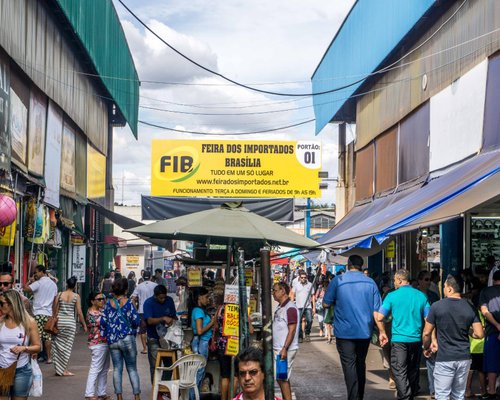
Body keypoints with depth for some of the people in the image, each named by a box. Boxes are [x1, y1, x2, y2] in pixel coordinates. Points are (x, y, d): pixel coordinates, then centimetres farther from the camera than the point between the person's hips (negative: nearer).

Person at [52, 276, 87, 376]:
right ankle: (63, 370, 5)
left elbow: (54, 310, 2)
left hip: (59, 321, 2)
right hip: (70, 322, -2)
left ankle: (58, 369, 12)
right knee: (67, 345, 5)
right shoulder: (76, 296, -3)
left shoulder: (59, 295, 1)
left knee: (58, 345, 10)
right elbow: (79, 312, -4)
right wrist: (84, 324, 6)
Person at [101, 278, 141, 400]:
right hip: (127, 338, -3)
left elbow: (103, 321, 3)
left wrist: (104, 335, 15)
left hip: (112, 340, 3)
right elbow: (136, 320, -11)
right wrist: (132, 327, 11)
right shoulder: (128, 303, -9)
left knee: (117, 369, 8)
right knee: (132, 368, 6)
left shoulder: (109, 303, 1)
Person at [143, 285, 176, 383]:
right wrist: (163, 319, -36)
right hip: (154, 338, -4)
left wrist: (174, 321, -10)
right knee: (155, 365, -2)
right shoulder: (148, 303, -12)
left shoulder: (169, 300, 1)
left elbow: (174, 316, 12)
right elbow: (149, 320, -23)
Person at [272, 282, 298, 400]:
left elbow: (292, 331, -20)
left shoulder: (290, 308, -15)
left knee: (282, 378, -7)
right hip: (277, 349, 9)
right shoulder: (280, 308, 15)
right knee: (282, 378, 12)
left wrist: (284, 349, -24)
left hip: (285, 350, -9)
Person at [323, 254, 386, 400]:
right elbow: (376, 310, -1)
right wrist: (382, 331, 3)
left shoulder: (338, 280, -5)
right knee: (361, 364, 17)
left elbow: (326, 304, -1)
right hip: (365, 332, 3)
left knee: (349, 365, -1)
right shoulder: (370, 282, 2)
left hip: (345, 332, -3)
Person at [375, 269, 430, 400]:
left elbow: (380, 318, -8)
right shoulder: (421, 296, 4)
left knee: (400, 371, -3)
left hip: (399, 339, -4)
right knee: (413, 370, 16)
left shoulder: (392, 296, -6)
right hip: (416, 339, 4)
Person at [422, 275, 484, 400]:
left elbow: (426, 333, -5)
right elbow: (479, 334, -2)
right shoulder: (470, 307, 0)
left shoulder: (437, 306, -10)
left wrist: (426, 348, 14)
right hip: (464, 357, 4)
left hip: (444, 358, -4)